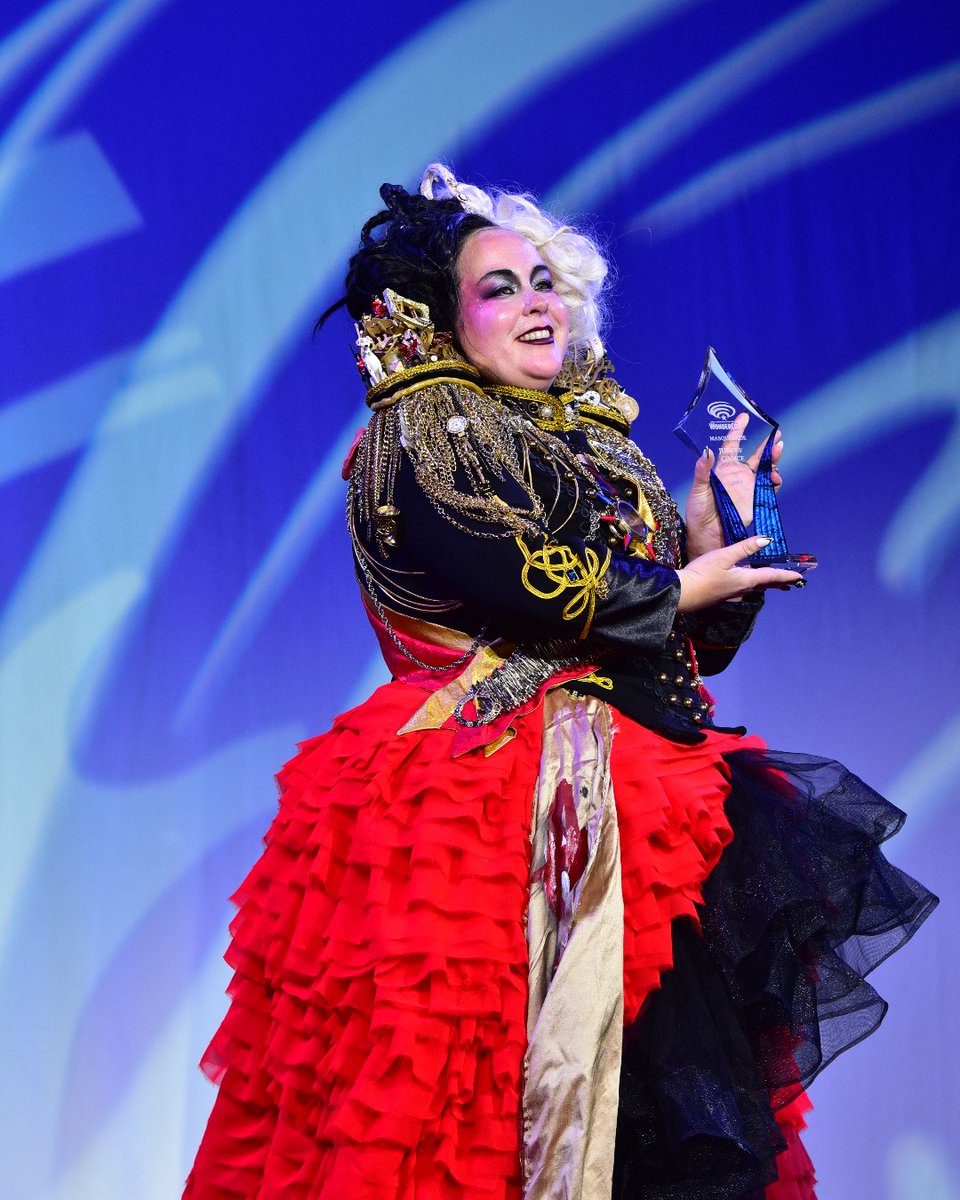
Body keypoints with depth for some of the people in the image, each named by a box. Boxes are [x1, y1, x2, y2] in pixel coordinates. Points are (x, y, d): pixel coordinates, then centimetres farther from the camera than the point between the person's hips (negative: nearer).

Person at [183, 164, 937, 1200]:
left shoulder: (596, 444, 23)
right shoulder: (420, 426, 3)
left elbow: (695, 647, 21)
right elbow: (517, 579, -14)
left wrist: (717, 534, 5)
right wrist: (684, 586, -3)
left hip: (630, 786, 6)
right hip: (495, 795, -6)